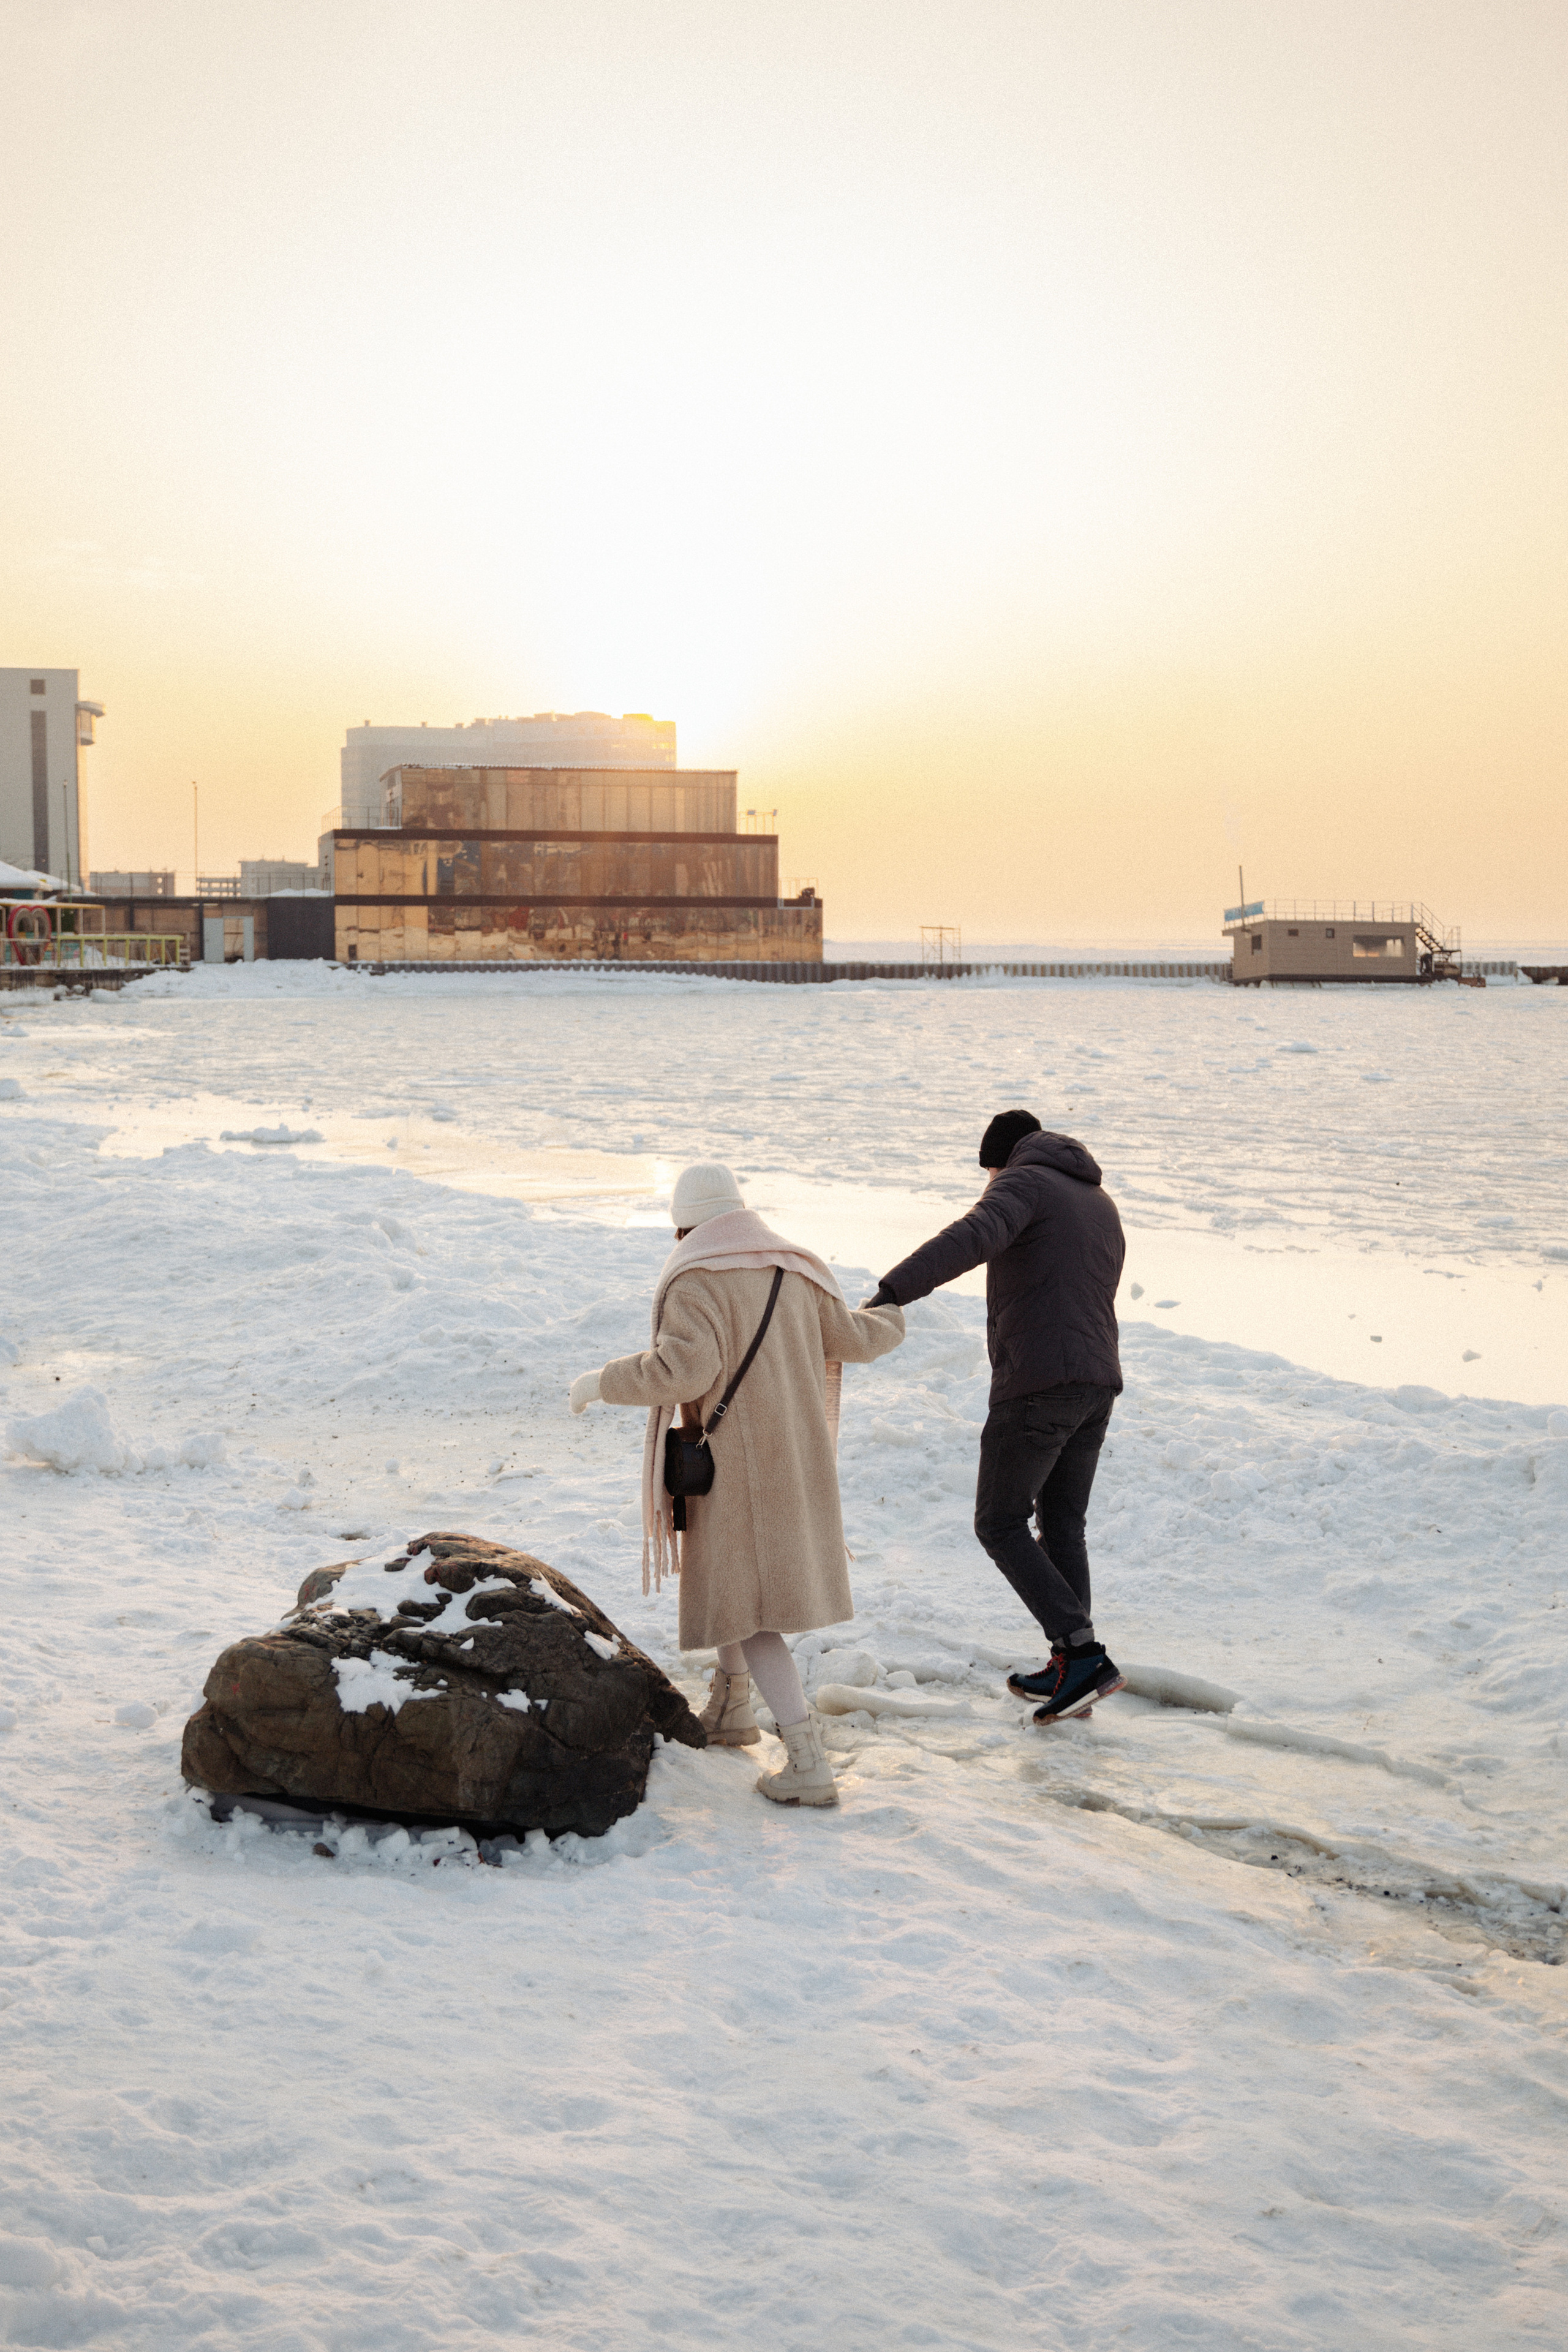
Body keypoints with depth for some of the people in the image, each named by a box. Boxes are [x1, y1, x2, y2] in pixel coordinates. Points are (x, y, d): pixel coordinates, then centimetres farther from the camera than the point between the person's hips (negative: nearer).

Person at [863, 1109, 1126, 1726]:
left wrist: (892, 1291, -37)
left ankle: (1082, 1656, -5)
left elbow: (973, 1237, -27)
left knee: (1000, 1525, 3)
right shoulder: (1100, 1202, 21)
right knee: (1061, 1525, 17)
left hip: (1037, 1385, -8)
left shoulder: (1022, 1184, -5)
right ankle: (1069, 1672, 19)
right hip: (1098, 1386, 8)